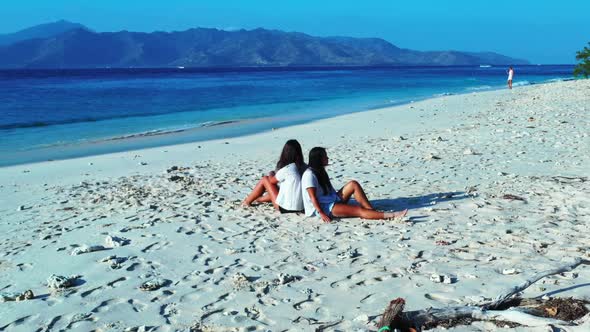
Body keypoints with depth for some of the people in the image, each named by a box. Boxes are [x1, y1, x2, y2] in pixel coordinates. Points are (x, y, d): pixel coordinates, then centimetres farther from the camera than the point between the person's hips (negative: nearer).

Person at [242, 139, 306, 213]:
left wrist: (271, 175, 22)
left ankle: (247, 201, 28)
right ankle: (260, 199, 51)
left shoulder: (286, 170, -20)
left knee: (265, 179, 9)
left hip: (286, 208, -6)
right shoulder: (305, 167, -4)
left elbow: (272, 181, -1)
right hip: (301, 206, 6)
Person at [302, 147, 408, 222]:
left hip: (333, 200, 9)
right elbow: (313, 197, -21)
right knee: (359, 210, -24)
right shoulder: (309, 174, -14)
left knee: (353, 184, -10)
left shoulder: (320, 171, 17)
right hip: (323, 208, -9)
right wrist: (322, 213, -26)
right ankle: (391, 215, -35)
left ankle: (372, 210, -17)